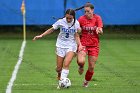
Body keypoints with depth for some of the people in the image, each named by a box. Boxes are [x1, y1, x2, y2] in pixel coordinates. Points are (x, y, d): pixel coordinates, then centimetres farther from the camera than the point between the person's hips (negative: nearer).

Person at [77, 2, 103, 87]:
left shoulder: (97, 18, -2)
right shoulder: (81, 19, -4)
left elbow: (101, 32, -9)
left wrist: (99, 30, -30)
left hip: (94, 45, 1)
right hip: (83, 44, -1)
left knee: (91, 67, 1)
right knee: (81, 61, -27)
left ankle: (86, 82, 27)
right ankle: (81, 67, 11)